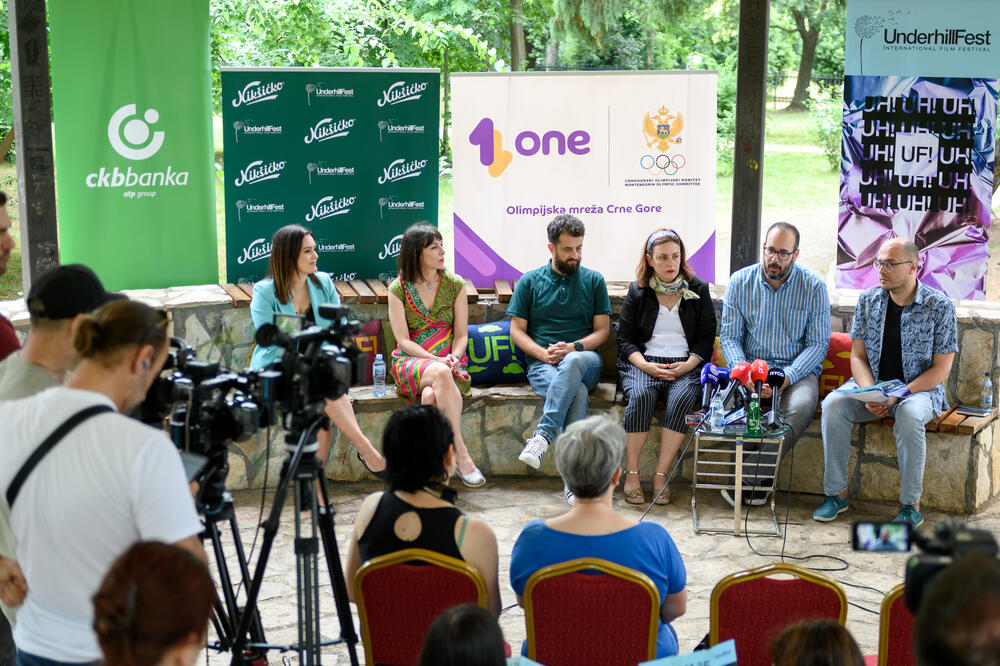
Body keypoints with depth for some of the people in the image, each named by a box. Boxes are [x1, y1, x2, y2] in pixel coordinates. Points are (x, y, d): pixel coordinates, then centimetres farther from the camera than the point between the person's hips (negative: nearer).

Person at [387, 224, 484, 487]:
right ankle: (462, 455, -38)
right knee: (441, 374, -37)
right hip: (410, 362, -1)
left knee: (431, 395, -35)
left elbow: (461, 335, 7)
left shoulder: (455, 285, 8)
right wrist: (438, 361, -18)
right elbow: (403, 340, -4)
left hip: (449, 363, 2)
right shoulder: (398, 289, 2)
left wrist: (453, 359, -15)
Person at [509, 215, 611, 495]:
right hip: (541, 362, -1)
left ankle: (543, 435, -47)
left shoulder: (593, 281, 15)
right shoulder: (529, 281, 12)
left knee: (572, 363, -40)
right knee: (577, 392, -36)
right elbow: (517, 330, 9)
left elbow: (602, 330, 10)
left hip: (585, 360, 1)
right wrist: (544, 354, -10)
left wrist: (574, 348, -10)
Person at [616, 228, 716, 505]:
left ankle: (661, 474, -27)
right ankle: (632, 473, -25)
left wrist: (687, 365, -9)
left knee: (681, 398, -33)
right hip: (644, 362, 0)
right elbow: (625, 338, 7)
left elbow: (706, 337, 8)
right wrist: (646, 365, -11)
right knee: (640, 396, -33)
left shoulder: (698, 290, 11)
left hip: (685, 365, 0)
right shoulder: (638, 291, 10)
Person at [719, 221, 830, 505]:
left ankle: (748, 476, -26)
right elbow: (729, 336, 2)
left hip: (797, 370, -1)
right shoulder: (740, 282, 2)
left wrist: (786, 377, -19)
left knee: (801, 407, -35)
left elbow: (818, 343, -4)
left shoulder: (814, 287, -3)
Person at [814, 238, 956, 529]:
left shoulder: (940, 306, -9)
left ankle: (911, 505, -24)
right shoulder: (868, 300, 3)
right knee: (833, 404, -25)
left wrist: (898, 395, -20)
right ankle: (837, 494, -15)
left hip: (921, 388, -4)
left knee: (909, 415, -38)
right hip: (872, 384, 4)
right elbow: (858, 356, 4)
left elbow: (941, 370, -9)